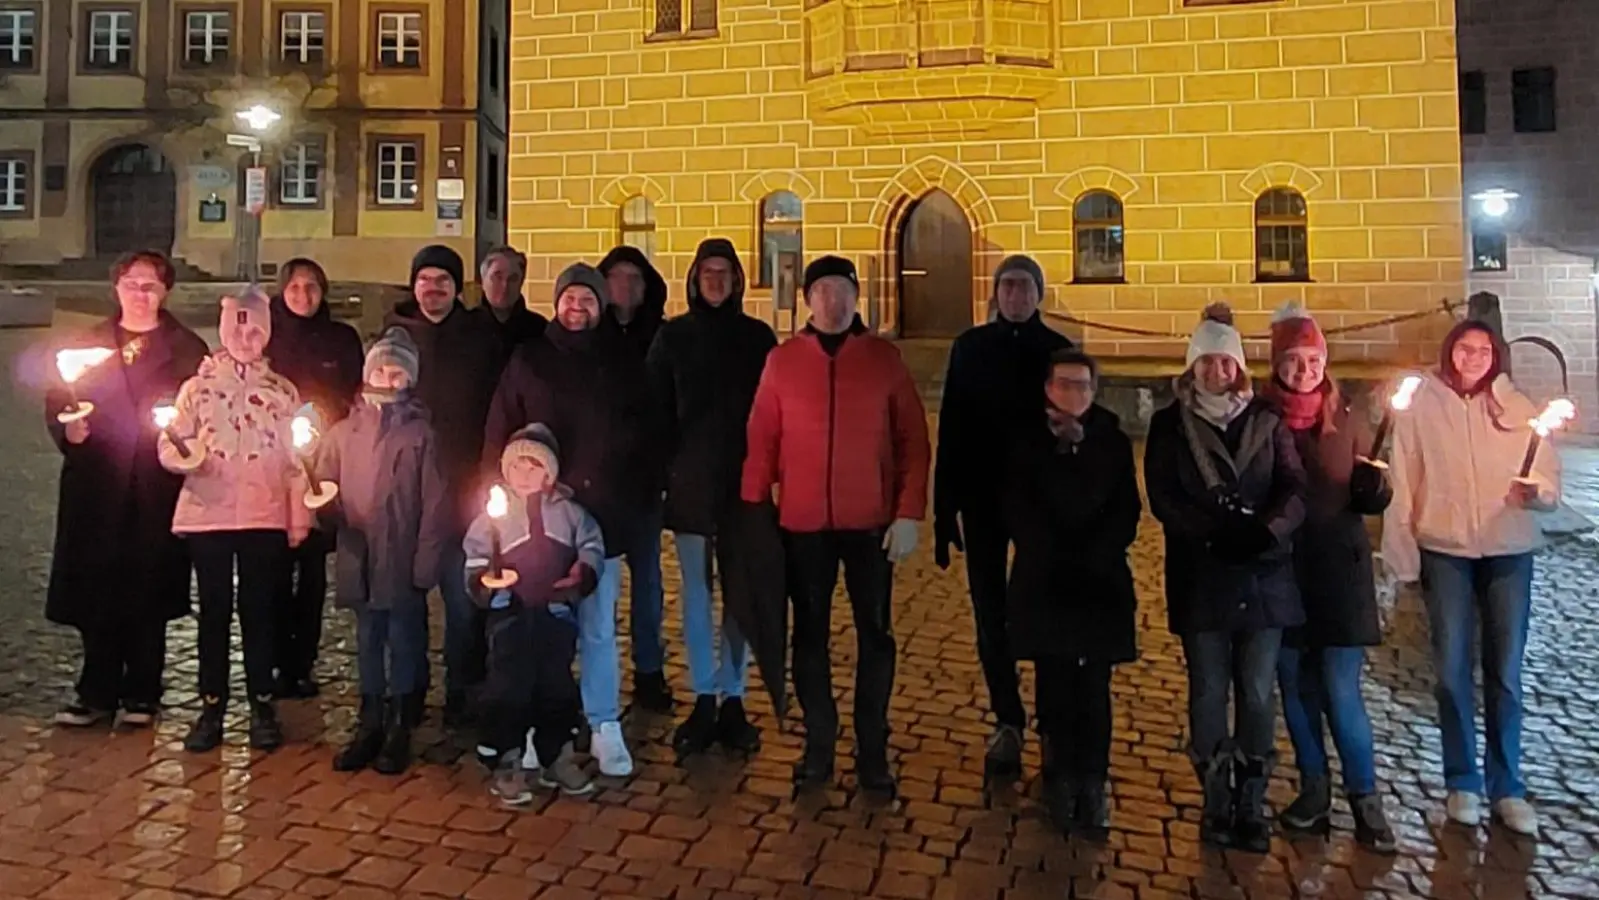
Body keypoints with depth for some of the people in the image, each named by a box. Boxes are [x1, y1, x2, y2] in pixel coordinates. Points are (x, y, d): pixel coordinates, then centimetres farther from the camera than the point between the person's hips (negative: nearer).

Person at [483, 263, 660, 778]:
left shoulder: (623, 365, 8)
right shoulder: (528, 362, 6)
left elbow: (645, 439, 10)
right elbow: (499, 436, 5)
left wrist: (640, 503, 4)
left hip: (602, 518, 0)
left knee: (598, 627, 7)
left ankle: (605, 728, 15)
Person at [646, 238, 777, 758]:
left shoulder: (758, 336, 5)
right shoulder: (673, 335, 4)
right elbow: (657, 407, 3)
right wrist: (663, 466, -4)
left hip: (743, 480, 0)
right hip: (690, 480, 0)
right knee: (696, 592, 4)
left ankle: (732, 699, 15)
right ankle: (703, 700, 14)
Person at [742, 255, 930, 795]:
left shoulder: (884, 358, 0)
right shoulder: (782, 360, 0)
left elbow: (913, 439, -1)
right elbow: (761, 440, 2)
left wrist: (909, 512, -7)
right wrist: (754, 511, -2)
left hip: (871, 521, 0)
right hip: (803, 522, 1)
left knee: (875, 635, 8)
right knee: (810, 634, 11)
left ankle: (873, 751, 22)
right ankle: (818, 745, 26)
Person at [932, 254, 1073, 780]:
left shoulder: (1058, 350, 1)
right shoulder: (970, 347, 3)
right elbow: (951, 430, 2)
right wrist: (944, 509, -2)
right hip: (983, 500, 1)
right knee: (990, 612, 4)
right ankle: (1008, 722, 16)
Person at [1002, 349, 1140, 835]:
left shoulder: (1113, 442, 8)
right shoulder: (1027, 443, 6)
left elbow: (1127, 512, 2)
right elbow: (1017, 511, -1)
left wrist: (1095, 558, -11)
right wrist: (1053, 557, -12)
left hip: (1101, 583, 0)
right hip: (1044, 584, 0)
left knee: (1093, 690, 0)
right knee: (1055, 689, 4)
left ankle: (1092, 788, 5)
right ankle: (1061, 784, 12)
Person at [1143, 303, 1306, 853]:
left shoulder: (1267, 420, 9)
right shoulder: (1170, 424, 5)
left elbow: (1294, 490, 0)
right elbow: (1163, 498, -5)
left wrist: (1264, 529, -20)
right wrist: (1219, 529, -19)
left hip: (1264, 574, 1)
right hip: (1201, 576, -1)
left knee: (1258, 692, 2)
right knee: (1208, 692, 2)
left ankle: (1252, 806, 12)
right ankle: (1216, 804, 13)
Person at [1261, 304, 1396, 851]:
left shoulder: (1347, 421, 1)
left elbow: (1374, 502, 1)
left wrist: (1374, 487, -20)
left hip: (1339, 570, -1)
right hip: (1280, 570, 1)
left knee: (1341, 690, -3)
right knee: (1296, 686, 9)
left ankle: (1365, 798, 12)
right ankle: (1314, 791, 23)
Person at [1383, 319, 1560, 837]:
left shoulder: (1517, 408, 2)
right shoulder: (1421, 407, -2)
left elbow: (1551, 482, 3)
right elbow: (1402, 483, -2)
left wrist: (1536, 492, -20)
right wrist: (1402, 555, -4)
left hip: (1509, 551, 1)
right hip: (1444, 551, -1)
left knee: (1506, 672, 7)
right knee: (1452, 669, 5)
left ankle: (1507, 785, 20)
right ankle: (1462, 781, 20)